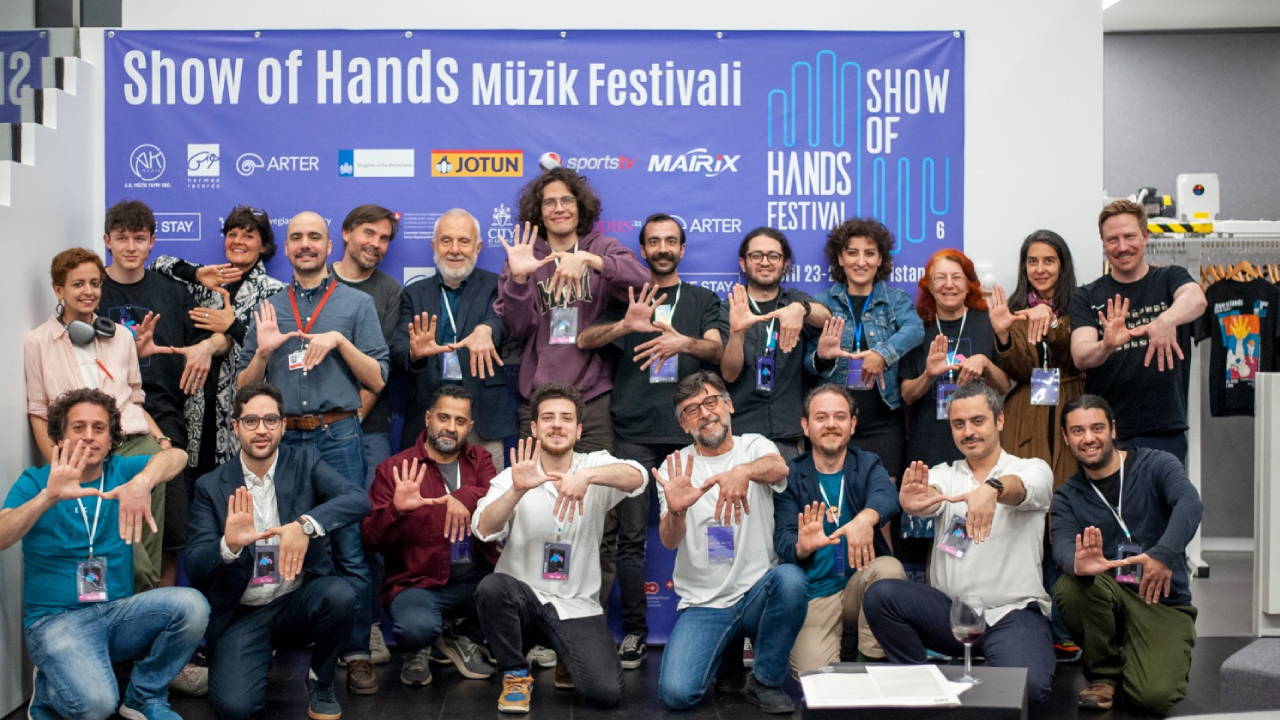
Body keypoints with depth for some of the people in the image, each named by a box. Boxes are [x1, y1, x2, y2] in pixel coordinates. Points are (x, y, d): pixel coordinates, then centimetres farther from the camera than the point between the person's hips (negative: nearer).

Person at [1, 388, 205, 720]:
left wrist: (142, 482, -37)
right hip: (56, 619, -3)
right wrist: (49, 496, -34)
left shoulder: (121, 471, 6)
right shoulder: (35, 481, 0)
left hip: (119, 611, 3)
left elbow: (175, 456, -15)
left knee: (190, 604, -25)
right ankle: (47, 693, 8)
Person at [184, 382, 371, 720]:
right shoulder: (211, 486, 0)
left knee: (340, 594, -32)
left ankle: (321, 682, -2)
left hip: (299, 600, 1)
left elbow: (358, 499, -17)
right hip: (241, 613, 0)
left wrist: (305, 524, -36)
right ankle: (263, 654, 15)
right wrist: (228, 545, -30)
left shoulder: (305, 462, 0)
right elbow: (194, 564, -6)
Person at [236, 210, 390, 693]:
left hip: (338, 436, -2)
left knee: (349, 549, -4)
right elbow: (244, 389, 14)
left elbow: (377, 381, 3)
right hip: (281, 439, 3)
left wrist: (339, 340, -9)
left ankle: (356, 653, 4)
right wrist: (263, 351, -3)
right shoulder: (268, 309, 15)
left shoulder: (357, 304, 8)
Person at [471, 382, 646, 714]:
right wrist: (517, 490, -37)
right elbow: (483, 529, -19)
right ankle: (516, 675, -6)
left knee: (606, 692, -18)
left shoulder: (595, 465, -2)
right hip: (523, 598, 0)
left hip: (578, 607, 0)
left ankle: (570, 661, 18)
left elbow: (636, 478, -23)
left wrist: (586, 476, -42)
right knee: (492, 587, -32)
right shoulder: (512, 476, -3)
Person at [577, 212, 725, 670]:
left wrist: (682, 342, -24)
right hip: (634, 431, 1)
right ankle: (634, 631, 5)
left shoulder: (702, 301, 16)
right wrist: (627, 325, -19)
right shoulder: (625, 300, 16)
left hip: (687, 429, 0)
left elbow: (717, 347, -2)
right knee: (630, 535, -3)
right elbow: (584, 340, 1)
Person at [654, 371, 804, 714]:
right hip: (702, 603, 0)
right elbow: (669, 541, -12)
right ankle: (720, 650, 16)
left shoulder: (754, 447, 3)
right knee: (677, 693, -21)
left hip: (757, 592, 0)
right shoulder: (677, 467, 2)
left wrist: (742, 471, -47)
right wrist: (676, 511, -36)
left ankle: (765, 681, -8)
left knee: (791, 578, -34)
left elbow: (779, 468, -23)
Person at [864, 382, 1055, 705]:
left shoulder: (1033, 469, 3)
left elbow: (1020, 488, -23)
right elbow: (925, 499, -15)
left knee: (1029, 686, -31)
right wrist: (913, 500, -42)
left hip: (1013, 613, -2)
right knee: (880, 595, -23)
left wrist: (991, 489, -48)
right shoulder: (944, 474, 10)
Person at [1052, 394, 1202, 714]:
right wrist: (1077, 563, -42)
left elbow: (1190, 504, -24)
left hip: (1163, 600, -2)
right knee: (1069, 587, -32)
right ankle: (1105, 673, -5)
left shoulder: (1156, 465, -3)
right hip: (1109, 597, 2)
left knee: (1155, 696, -25)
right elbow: (1062, 546, -15)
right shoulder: (1067, 497, 4)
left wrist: (1165, 553, -44)